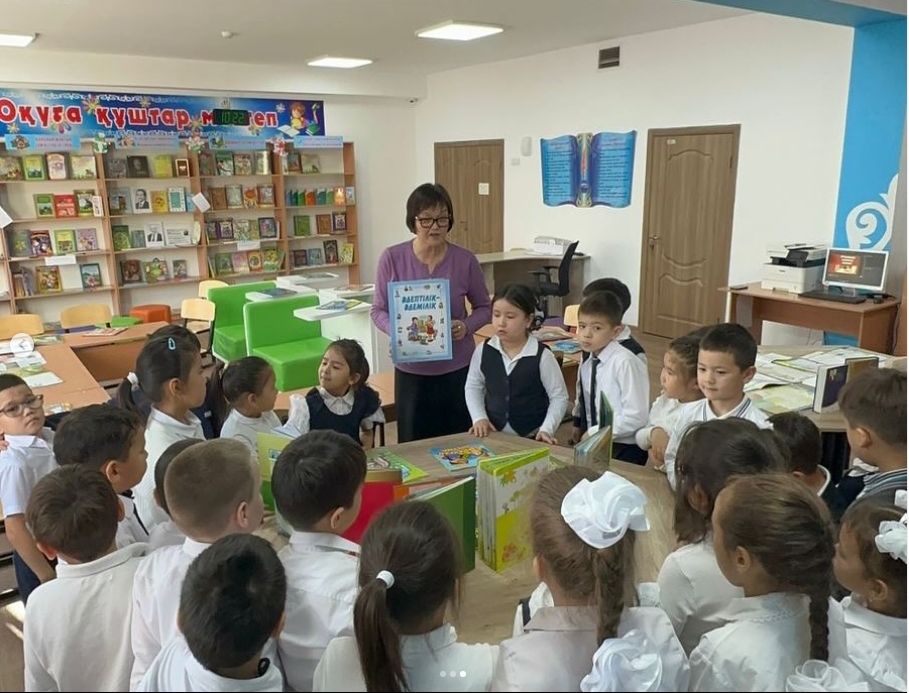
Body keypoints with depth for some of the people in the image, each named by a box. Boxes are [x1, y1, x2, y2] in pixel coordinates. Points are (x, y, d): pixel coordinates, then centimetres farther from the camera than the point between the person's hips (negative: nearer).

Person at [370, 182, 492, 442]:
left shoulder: (465, 260, -6)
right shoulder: (392, 258, -7)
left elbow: (484, 307, 6)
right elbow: (378, 310, 1)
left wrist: (467, 326, -14)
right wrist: (396, 331, -18)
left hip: (458, 369, 0)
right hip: (411, 370, 0)